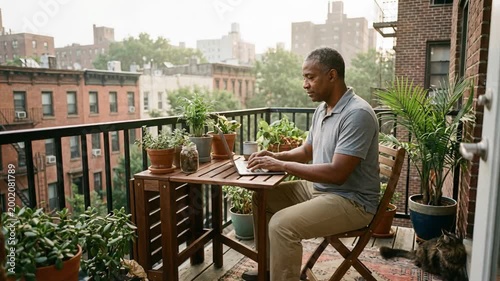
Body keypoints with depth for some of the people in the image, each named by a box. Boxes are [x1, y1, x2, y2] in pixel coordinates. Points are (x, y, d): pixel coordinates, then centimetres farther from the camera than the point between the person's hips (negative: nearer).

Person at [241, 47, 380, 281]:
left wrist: (282, 165, -25)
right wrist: (276, 156, -2)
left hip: (351, 201, -9)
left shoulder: (357, 114, -23)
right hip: (320, 189, 9)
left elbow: (337, 173, -29)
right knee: (263, 197, 10)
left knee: (282, 224, -27)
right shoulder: (321, 109, 6)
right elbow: (307, 151, 17)